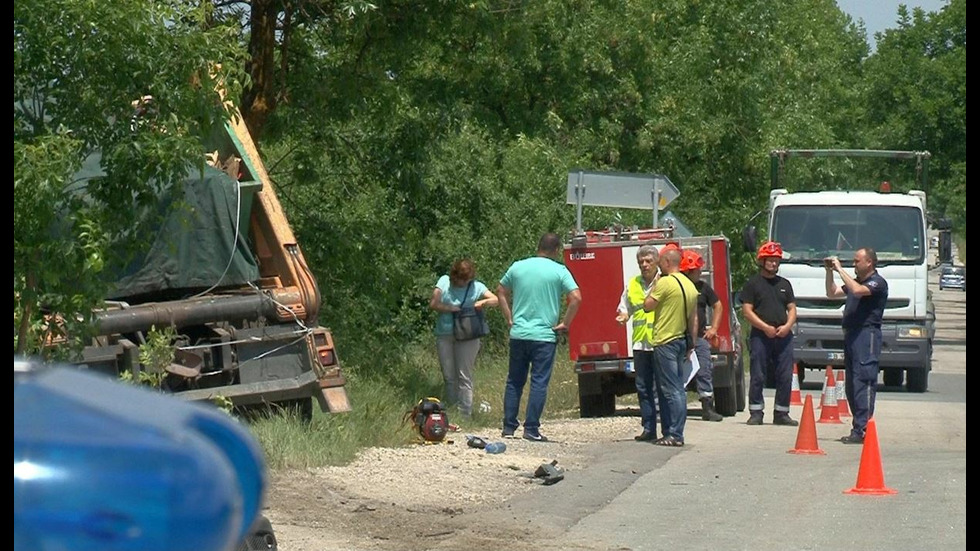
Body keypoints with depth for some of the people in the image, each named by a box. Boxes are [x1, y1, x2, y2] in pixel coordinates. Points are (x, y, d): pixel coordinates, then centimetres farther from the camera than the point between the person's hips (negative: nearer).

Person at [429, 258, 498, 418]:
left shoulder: (476, 286, 2)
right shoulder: (444, 282, 4)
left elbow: (495, 300, -1)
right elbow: (433, 304, -2)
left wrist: (482, 302, -20)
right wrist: (451, 309, -10)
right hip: (444, 335, 2)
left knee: (464, 376, -4)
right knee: (448, 376, 6)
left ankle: (465, 415, -2)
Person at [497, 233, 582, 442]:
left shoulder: (518, 267, 6)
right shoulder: (559, 271, -5)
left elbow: (501, 292, 15)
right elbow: (576, 297, -14)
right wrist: (564, 324, -4)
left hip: (518, 334, 4)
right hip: (544, 336, -4)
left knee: (514, 381, 12)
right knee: (539, 383, 1)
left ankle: (508, 427, 13)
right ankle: (531, 429, -3)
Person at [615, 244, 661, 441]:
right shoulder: (632, 284, 13)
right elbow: (624, 308, 22)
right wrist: (623, 316, 0)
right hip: (640, 344, 5)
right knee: (643, 388, 6)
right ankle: (649, 429, 12)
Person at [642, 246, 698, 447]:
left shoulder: (665, 283, -14)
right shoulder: (690, 285, 12)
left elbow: (647, 306, -9)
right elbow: (694, 318, 15)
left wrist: (654, 286, 2)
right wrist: (691, 344, 19)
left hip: (665, 342, -8)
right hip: (682, 340, 9)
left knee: (671, 390, -9)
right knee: (678, 389, 10)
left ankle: (674, 434, -10)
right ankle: (673, 433, 13)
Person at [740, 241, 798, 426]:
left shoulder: (784, 284, 18)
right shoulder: (753, 284, 3)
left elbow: (792, 309, 16)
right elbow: (747, 311, -4)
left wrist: (787, 326, -4)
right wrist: (765, 327, -14)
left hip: (783, 336, 4)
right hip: (760, 336, -4)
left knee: (785, 377, 1)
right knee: (757, 376, -4)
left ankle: (781, 413, 8)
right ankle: (756, 412, 0)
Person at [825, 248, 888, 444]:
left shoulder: (877, 283, -6)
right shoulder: (856, 281, 22)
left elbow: (858, 290, -24)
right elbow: (832, 293, 28)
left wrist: (840, 270, -17)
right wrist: (830, 272, 15)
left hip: (867, 334, -10)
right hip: (851, 335, 10)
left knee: (863, 382, -13)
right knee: (851, 385, 9)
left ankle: (861, 430, -16)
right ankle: (858, 429, 13)